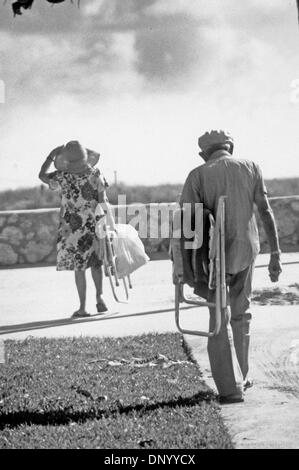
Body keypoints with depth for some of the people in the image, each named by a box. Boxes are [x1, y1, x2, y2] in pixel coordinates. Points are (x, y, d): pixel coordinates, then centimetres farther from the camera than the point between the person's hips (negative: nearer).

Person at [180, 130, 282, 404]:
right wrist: (275, 254, -2)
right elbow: (266, 212, -3)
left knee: (219, 320, 4)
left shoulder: (198, 176, -3)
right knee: (241, 314, 21)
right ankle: (240, 376, 28)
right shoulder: (250, 168, 3)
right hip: (246, 250, 2)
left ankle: (231, 388, -2)